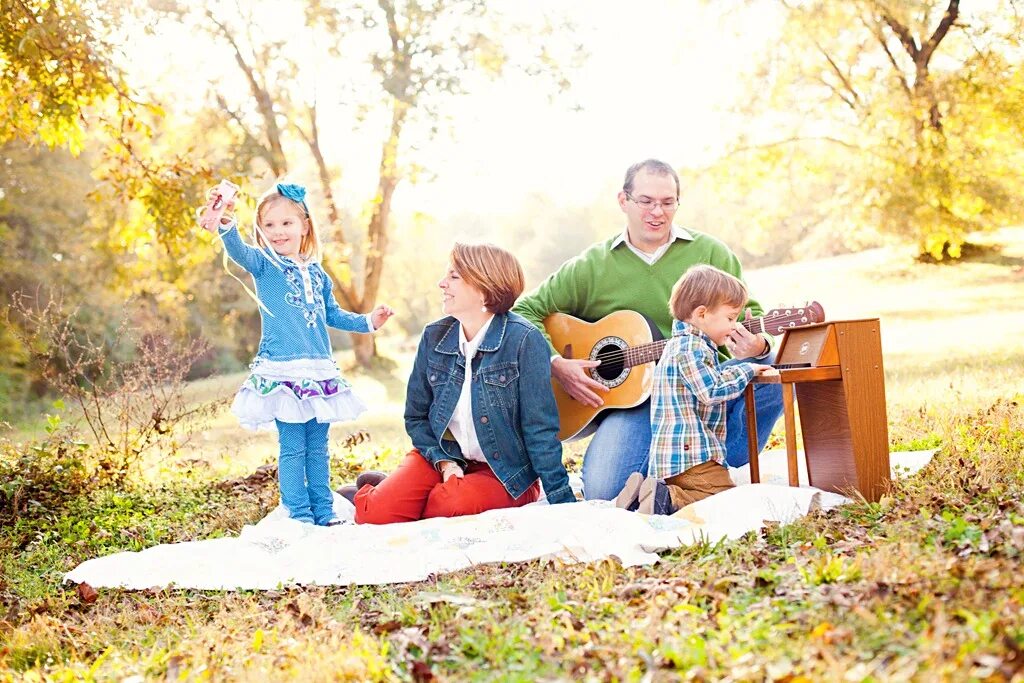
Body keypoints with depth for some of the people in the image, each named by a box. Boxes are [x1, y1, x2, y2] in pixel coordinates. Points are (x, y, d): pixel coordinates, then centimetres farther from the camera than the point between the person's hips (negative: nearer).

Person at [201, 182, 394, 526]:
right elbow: (238, 251, -23)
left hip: (320, 371, 5)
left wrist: (367, 321, 17)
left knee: (318, 447, 10)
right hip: (282, 373, -5)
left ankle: (324, 513, 16)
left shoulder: (316, 273, 15)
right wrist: (226, 223, -44)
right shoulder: (263, 265, -1)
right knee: (292, 448, -5)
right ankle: (300, 516, 1)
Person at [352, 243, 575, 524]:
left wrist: (562, 501, -16)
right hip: (442, 456, 4)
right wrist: (443, 462, -8)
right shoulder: (434, 336, 0)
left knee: (453, 503, -35)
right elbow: (416, 416, 8)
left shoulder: (524, 340, -15)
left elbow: (539, 429, -15)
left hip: (505, 470, -3)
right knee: (376, 511, -22)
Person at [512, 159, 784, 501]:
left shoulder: (710, 253, 8)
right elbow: (526, 311, 10)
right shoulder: (591, 267, 8)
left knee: (768, 377, -31)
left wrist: (755, 348, -19)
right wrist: (556, 365, -8)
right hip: (628, 396, -1)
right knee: (602, 492, -26)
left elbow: (749, 313, 6)